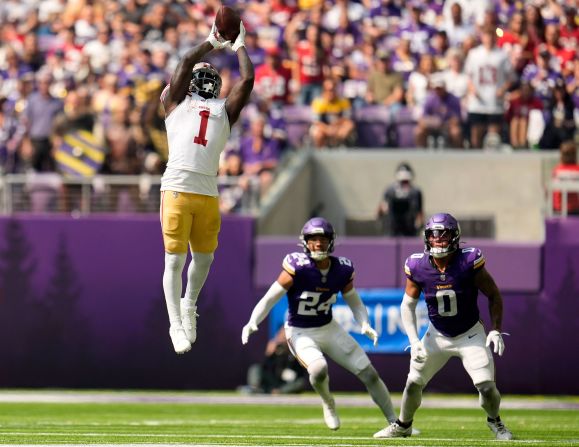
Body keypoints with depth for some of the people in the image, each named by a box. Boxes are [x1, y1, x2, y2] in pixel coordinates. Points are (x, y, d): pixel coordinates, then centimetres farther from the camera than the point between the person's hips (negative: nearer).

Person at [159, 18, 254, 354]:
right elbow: (186, 63, 8)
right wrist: (212, 43, 19)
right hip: (177, 188, -3)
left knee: (205, 257, 12)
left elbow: (247, 80, 15)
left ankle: (190, 306, 37)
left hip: (208, 194, 3)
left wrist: (239, 47, 26)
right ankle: (176, 324, 3)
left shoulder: (224, 110, 21)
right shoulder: (176, 103, 16)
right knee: (175, 260, -3)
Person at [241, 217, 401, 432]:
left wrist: (365, 325, -12)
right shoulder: (297, 267, -21)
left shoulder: (342, 269, -7)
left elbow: (355, 303, 7)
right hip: (301, 334, -4)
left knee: (369, 374, 3)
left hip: (329, 329, 5)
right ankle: (327, 403, 3)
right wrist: (252, 323, -35)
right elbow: (270, 298, -21)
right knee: (319, 369, -32)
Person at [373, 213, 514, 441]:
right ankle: (402, 425, 30)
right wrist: (414, 341, -11)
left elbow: (494, 295, -8)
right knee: (413, 383, 3)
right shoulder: (418, 266, -14)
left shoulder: (469, 261, -21)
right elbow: (408, 305, -2)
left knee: (486, 386, -13)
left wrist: (496, 330, -15)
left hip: (470, 335, -2)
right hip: (437, 335, 2)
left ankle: (495, 422, 18)